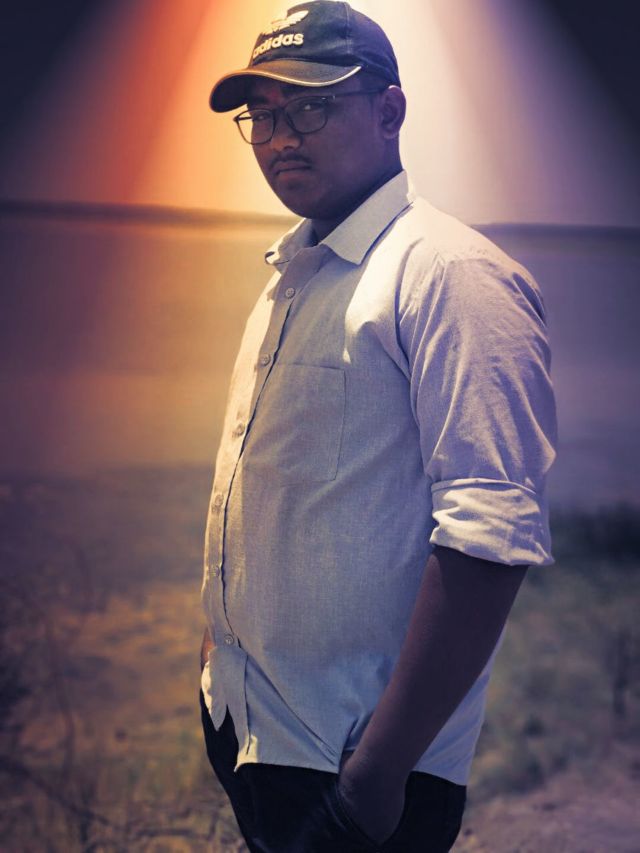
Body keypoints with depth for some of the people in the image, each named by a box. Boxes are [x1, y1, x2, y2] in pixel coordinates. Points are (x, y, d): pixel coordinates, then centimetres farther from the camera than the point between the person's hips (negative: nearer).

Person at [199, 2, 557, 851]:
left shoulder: (452, 274, -18)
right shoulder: (293, 273, 10)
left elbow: (492, 536, -26)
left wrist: (382, 766, -27)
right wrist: (222, 630, 16)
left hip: (357, 759, -8)